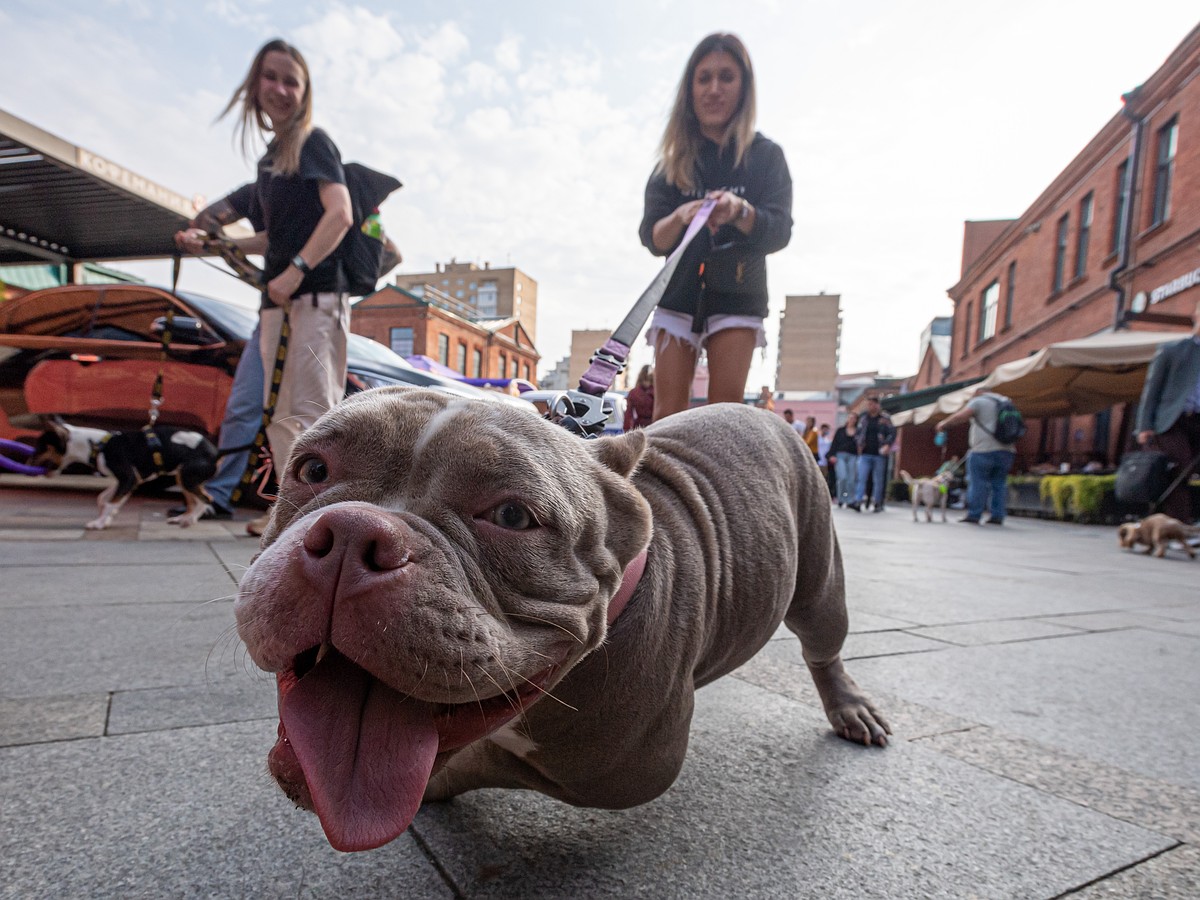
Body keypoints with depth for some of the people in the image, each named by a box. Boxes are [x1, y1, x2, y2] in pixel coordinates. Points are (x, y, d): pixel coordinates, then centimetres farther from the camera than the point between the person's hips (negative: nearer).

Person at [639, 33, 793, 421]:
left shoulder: (766, 156, 0)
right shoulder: (674, 160, 3)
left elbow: (779, 232, -10)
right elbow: (651, 239, -5)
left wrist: (740, 212, -31)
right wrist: (680, 217, -27)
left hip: (737, 298, -1)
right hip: (679, 295, 1)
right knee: (668, 412, -4)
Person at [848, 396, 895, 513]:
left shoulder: (885, 418, 1)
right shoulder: (863, 419, 11)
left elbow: (892, 433, -2)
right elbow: (857, 433, 20)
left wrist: (887, 445, -15)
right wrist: (859, 442, 2)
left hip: (879, 455, -2)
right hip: (865, 454, 2)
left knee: (878, 480, 6)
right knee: (861, 478, -8)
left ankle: (878, 503, 15)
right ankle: (858, 502, -13)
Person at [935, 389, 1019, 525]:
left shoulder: (978, 401, 0)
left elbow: (961, 415, -14)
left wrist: (944, 423, -2)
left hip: (983, 451, -6)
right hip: (1006, 451, 6)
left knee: (978, 484, -3)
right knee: (999, 484, 9)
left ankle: (974, 515, -3)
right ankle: (997, 516, 7)